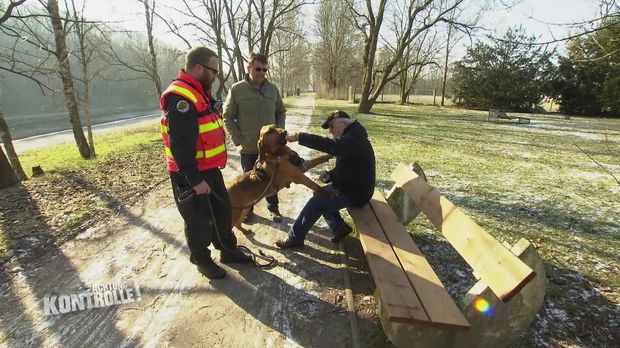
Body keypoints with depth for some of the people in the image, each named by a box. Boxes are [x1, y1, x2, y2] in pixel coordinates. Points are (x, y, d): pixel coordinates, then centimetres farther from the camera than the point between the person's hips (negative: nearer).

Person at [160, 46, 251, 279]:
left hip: (210, 169, 10)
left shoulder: (199, 94, 12)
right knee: (199, 220, 8)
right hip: (191, 176, -10)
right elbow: (181, 145, -27)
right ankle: (202, 260, 29)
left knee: (223, 211, 18)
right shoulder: (180, 98, -22)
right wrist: (195, 179, -25)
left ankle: (228, 250, 36)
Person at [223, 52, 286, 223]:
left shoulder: (273, 89, 0)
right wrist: (237, 139, -10)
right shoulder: (237, 89, -8)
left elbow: (281, 112, 12)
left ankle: (273, 208, 31)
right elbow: (227, 116, -3)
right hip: (248, 147, -2)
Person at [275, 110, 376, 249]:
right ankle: (339, 227, 14)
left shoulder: (353, 139, -23)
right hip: (351, 186, 10)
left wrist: (299, 137, -40)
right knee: (319, 194, 9)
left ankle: (294, 238, 1)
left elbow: (329, 145, -41)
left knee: (316, 202, -12)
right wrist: (330, 175, -2)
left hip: (356, 193, -10)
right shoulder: (349, 138, 10)